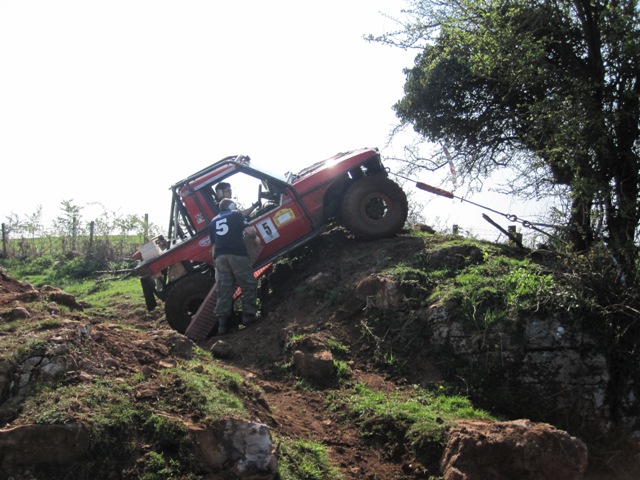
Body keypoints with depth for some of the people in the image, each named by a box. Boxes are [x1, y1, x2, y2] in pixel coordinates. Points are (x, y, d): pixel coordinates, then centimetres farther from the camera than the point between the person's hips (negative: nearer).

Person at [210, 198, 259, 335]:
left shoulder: (213, 222, 25)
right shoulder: (236, 214, 10)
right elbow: (250, 231, -1)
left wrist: (216, 260, 24)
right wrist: (254, 236, 20)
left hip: (220, 256, 5)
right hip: (237, 254, -5)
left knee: (224, 290, 3)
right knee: (249, 285, 6)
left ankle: (222, 323, -2)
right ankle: (248, 316, 2)